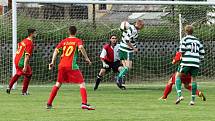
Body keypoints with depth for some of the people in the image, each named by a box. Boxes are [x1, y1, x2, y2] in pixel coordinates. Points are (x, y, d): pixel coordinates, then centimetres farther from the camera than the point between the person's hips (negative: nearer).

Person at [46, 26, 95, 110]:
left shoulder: (64, 41, 15)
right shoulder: (77, 41, 3)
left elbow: (56, 50, 8)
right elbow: (81, 47, -18)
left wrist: (52, 62, 10)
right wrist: (86, 58, -12)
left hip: (62, 65, 5)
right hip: (72, 65, -5)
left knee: (58, 83, 19)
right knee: (82, 83, 0)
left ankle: (49, 103, 19)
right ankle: (84, 103, -16)